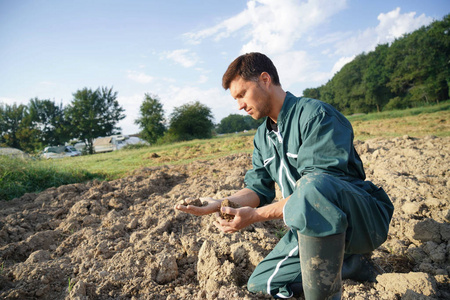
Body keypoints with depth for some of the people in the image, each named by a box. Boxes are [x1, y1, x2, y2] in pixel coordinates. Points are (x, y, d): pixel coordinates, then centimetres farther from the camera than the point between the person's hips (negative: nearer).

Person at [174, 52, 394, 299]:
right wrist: (221, 204, -12)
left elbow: (317, 186, -27)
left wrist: (256, 215, -29)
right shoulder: (262, 137, 8)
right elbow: (258, 188, 5)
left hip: (363, 216, -8)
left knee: (312, 188, -40)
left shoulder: (316, 115, -19)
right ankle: (347, 265, 11)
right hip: (311, 227, 8)